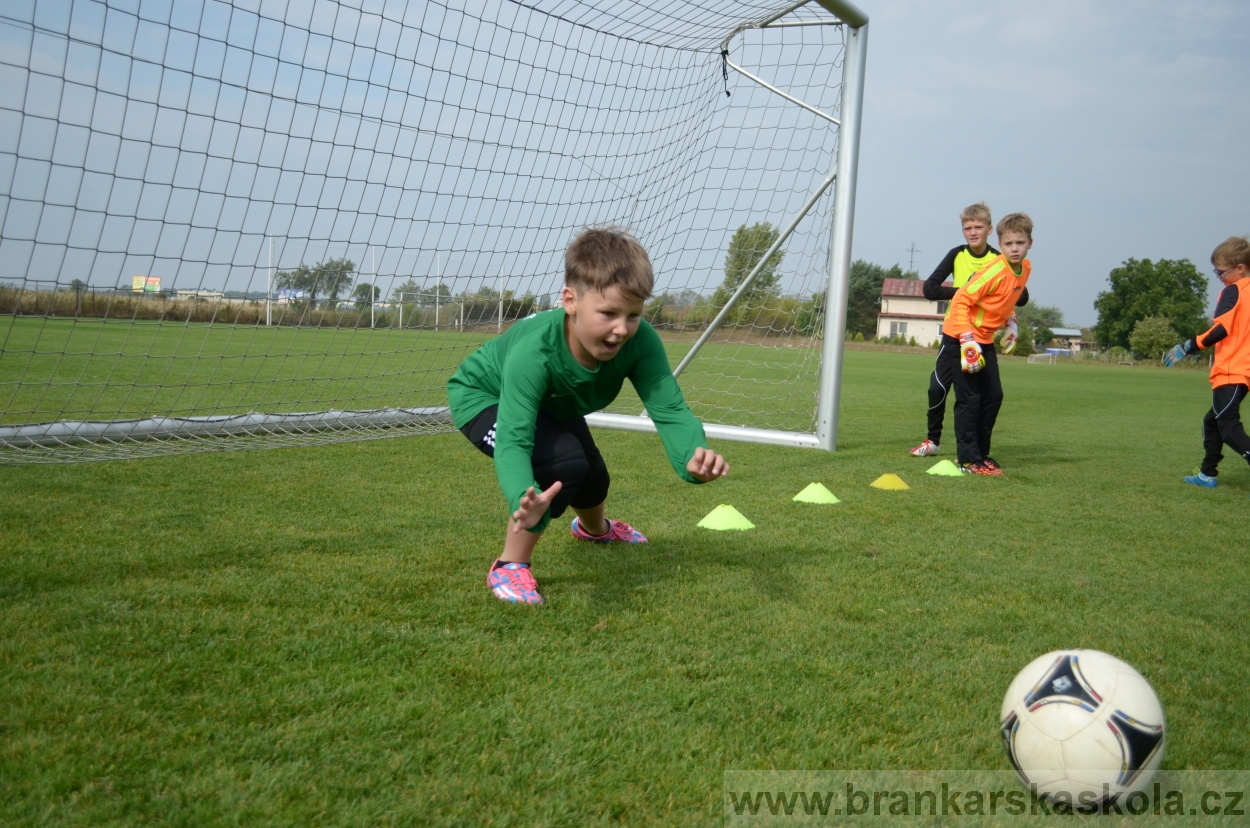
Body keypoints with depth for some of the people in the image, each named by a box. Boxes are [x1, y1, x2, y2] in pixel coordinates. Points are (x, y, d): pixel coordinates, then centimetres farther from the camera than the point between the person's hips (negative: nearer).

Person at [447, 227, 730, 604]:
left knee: (592, 476, 25)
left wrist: (693, 457, -60)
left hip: (551, 403, 6)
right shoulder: (534, 350, -47)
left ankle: (594, 528, 65)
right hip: (484, 396, -6)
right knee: (564, 463, -32)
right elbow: (513, 439, -53)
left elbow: (669, 410, -38)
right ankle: (509, 566, -10)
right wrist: (524, 500, -73)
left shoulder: (640, 342, -35)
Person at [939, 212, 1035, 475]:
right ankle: (969, 459, -6)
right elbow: (960, 301, -24)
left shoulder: (1026, 268, 1)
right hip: (959, 337, -8)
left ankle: (981, 453, 18)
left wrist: (1008, 320, 13)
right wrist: (967, 338, -29)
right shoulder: (995, 270, -24)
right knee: (970, 398, -9)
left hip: (985, 338, 8)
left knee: (993, 396, 8)